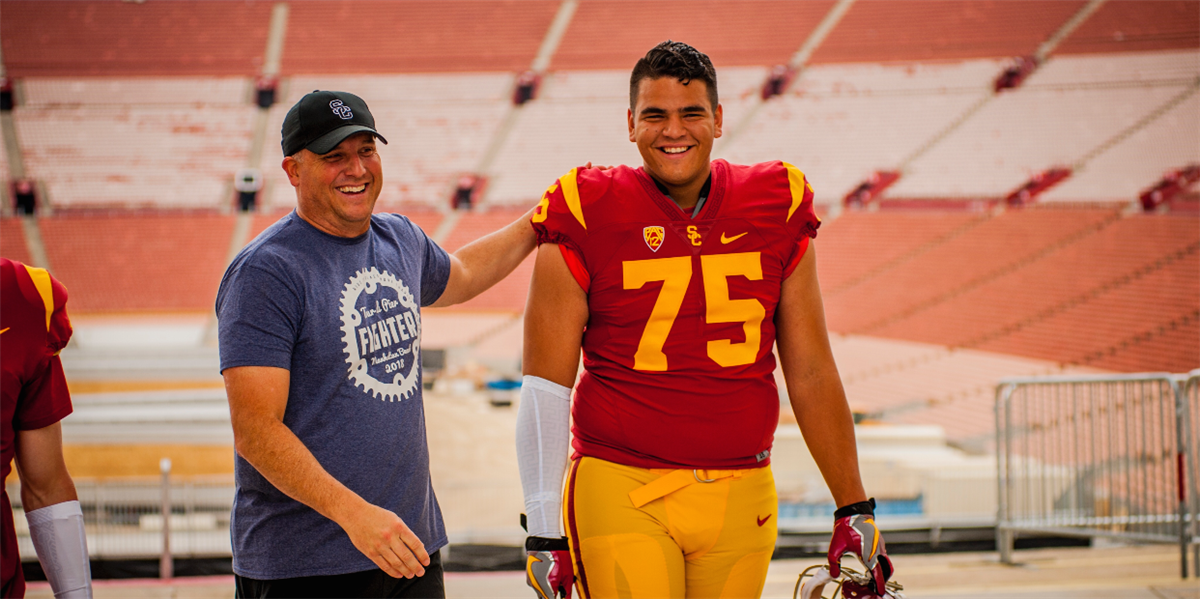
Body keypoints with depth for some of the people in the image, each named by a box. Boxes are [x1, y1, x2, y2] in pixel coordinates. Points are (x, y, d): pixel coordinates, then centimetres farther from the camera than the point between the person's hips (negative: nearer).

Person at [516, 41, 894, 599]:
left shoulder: (776, 215, 6)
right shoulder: (587, 223, -3)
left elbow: (811, 375, 12)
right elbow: (545, 391, -2)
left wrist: (855, 511, 12)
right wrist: (543, 534, -5)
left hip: (740, 500, 3)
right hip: (620, 492, -3)